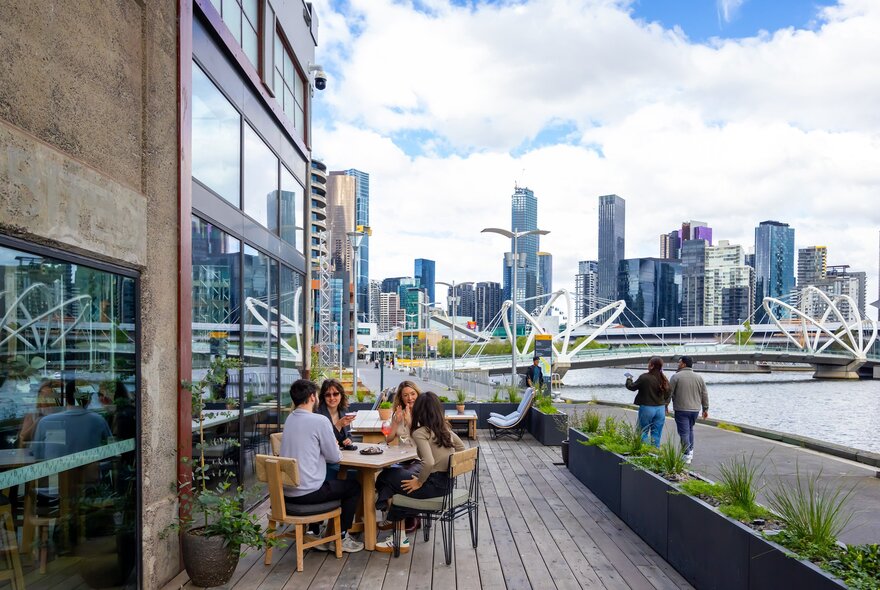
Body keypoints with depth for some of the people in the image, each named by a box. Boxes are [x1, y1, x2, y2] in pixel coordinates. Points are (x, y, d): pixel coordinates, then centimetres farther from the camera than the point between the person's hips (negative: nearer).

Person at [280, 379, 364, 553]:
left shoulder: (289, 419, 8)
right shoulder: (319, 421, -16)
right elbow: (335, 457, -9)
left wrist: (331, 446, 13)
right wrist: (335, 450, 13)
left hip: (286, 491, 8)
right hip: (307, 492, -8)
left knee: (330, 482, 34)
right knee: (354, 487, 13)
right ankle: (341, 538, 19)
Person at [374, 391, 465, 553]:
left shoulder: (420, 433, -16)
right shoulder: (446, 429, 7)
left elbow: (429, 462, -28)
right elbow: (461, 448, 22)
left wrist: (419, 482, -13)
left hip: (434, 485, -8)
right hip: (447, 482, 8)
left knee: (385, 480, 9)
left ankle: (400, 539, 9)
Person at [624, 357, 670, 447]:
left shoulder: (644, 377, -15)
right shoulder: (664, 379, 1)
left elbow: (632, 387, -2)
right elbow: (667, 395, 10)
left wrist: (629, 378, 17)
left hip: (647, 408, -5)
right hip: (661, 408, 5)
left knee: (643, 432, 7)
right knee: (656, 434, 11)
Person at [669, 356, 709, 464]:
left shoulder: (676, 376, -9)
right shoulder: (699, 377, 7)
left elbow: (669, 393, -8)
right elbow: (705, 395, 10)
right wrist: (705, 409, 17)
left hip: (681, 410, -5)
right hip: (695, 409, 5)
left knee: (684, 432, -2)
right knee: (690, 429, 21)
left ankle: (687, 456, -4)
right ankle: (690, 452, 24)